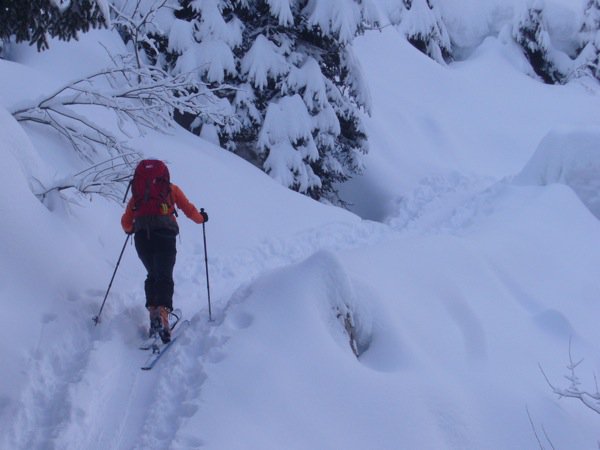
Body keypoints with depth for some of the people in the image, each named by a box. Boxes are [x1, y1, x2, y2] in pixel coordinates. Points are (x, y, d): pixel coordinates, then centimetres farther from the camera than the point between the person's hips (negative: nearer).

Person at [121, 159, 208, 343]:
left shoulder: (137, 192, 23)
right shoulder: (171, 189, 17)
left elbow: (126, 223, 22)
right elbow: (189, 209, 18)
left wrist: (130, 230, 44)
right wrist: (201, 218, 38)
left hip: (141, 236, 3)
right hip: (164, 234, -2)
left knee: (152, 275, 21)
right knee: (165, 277, -9)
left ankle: (152, 310, 4)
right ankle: (162, 312, -32)